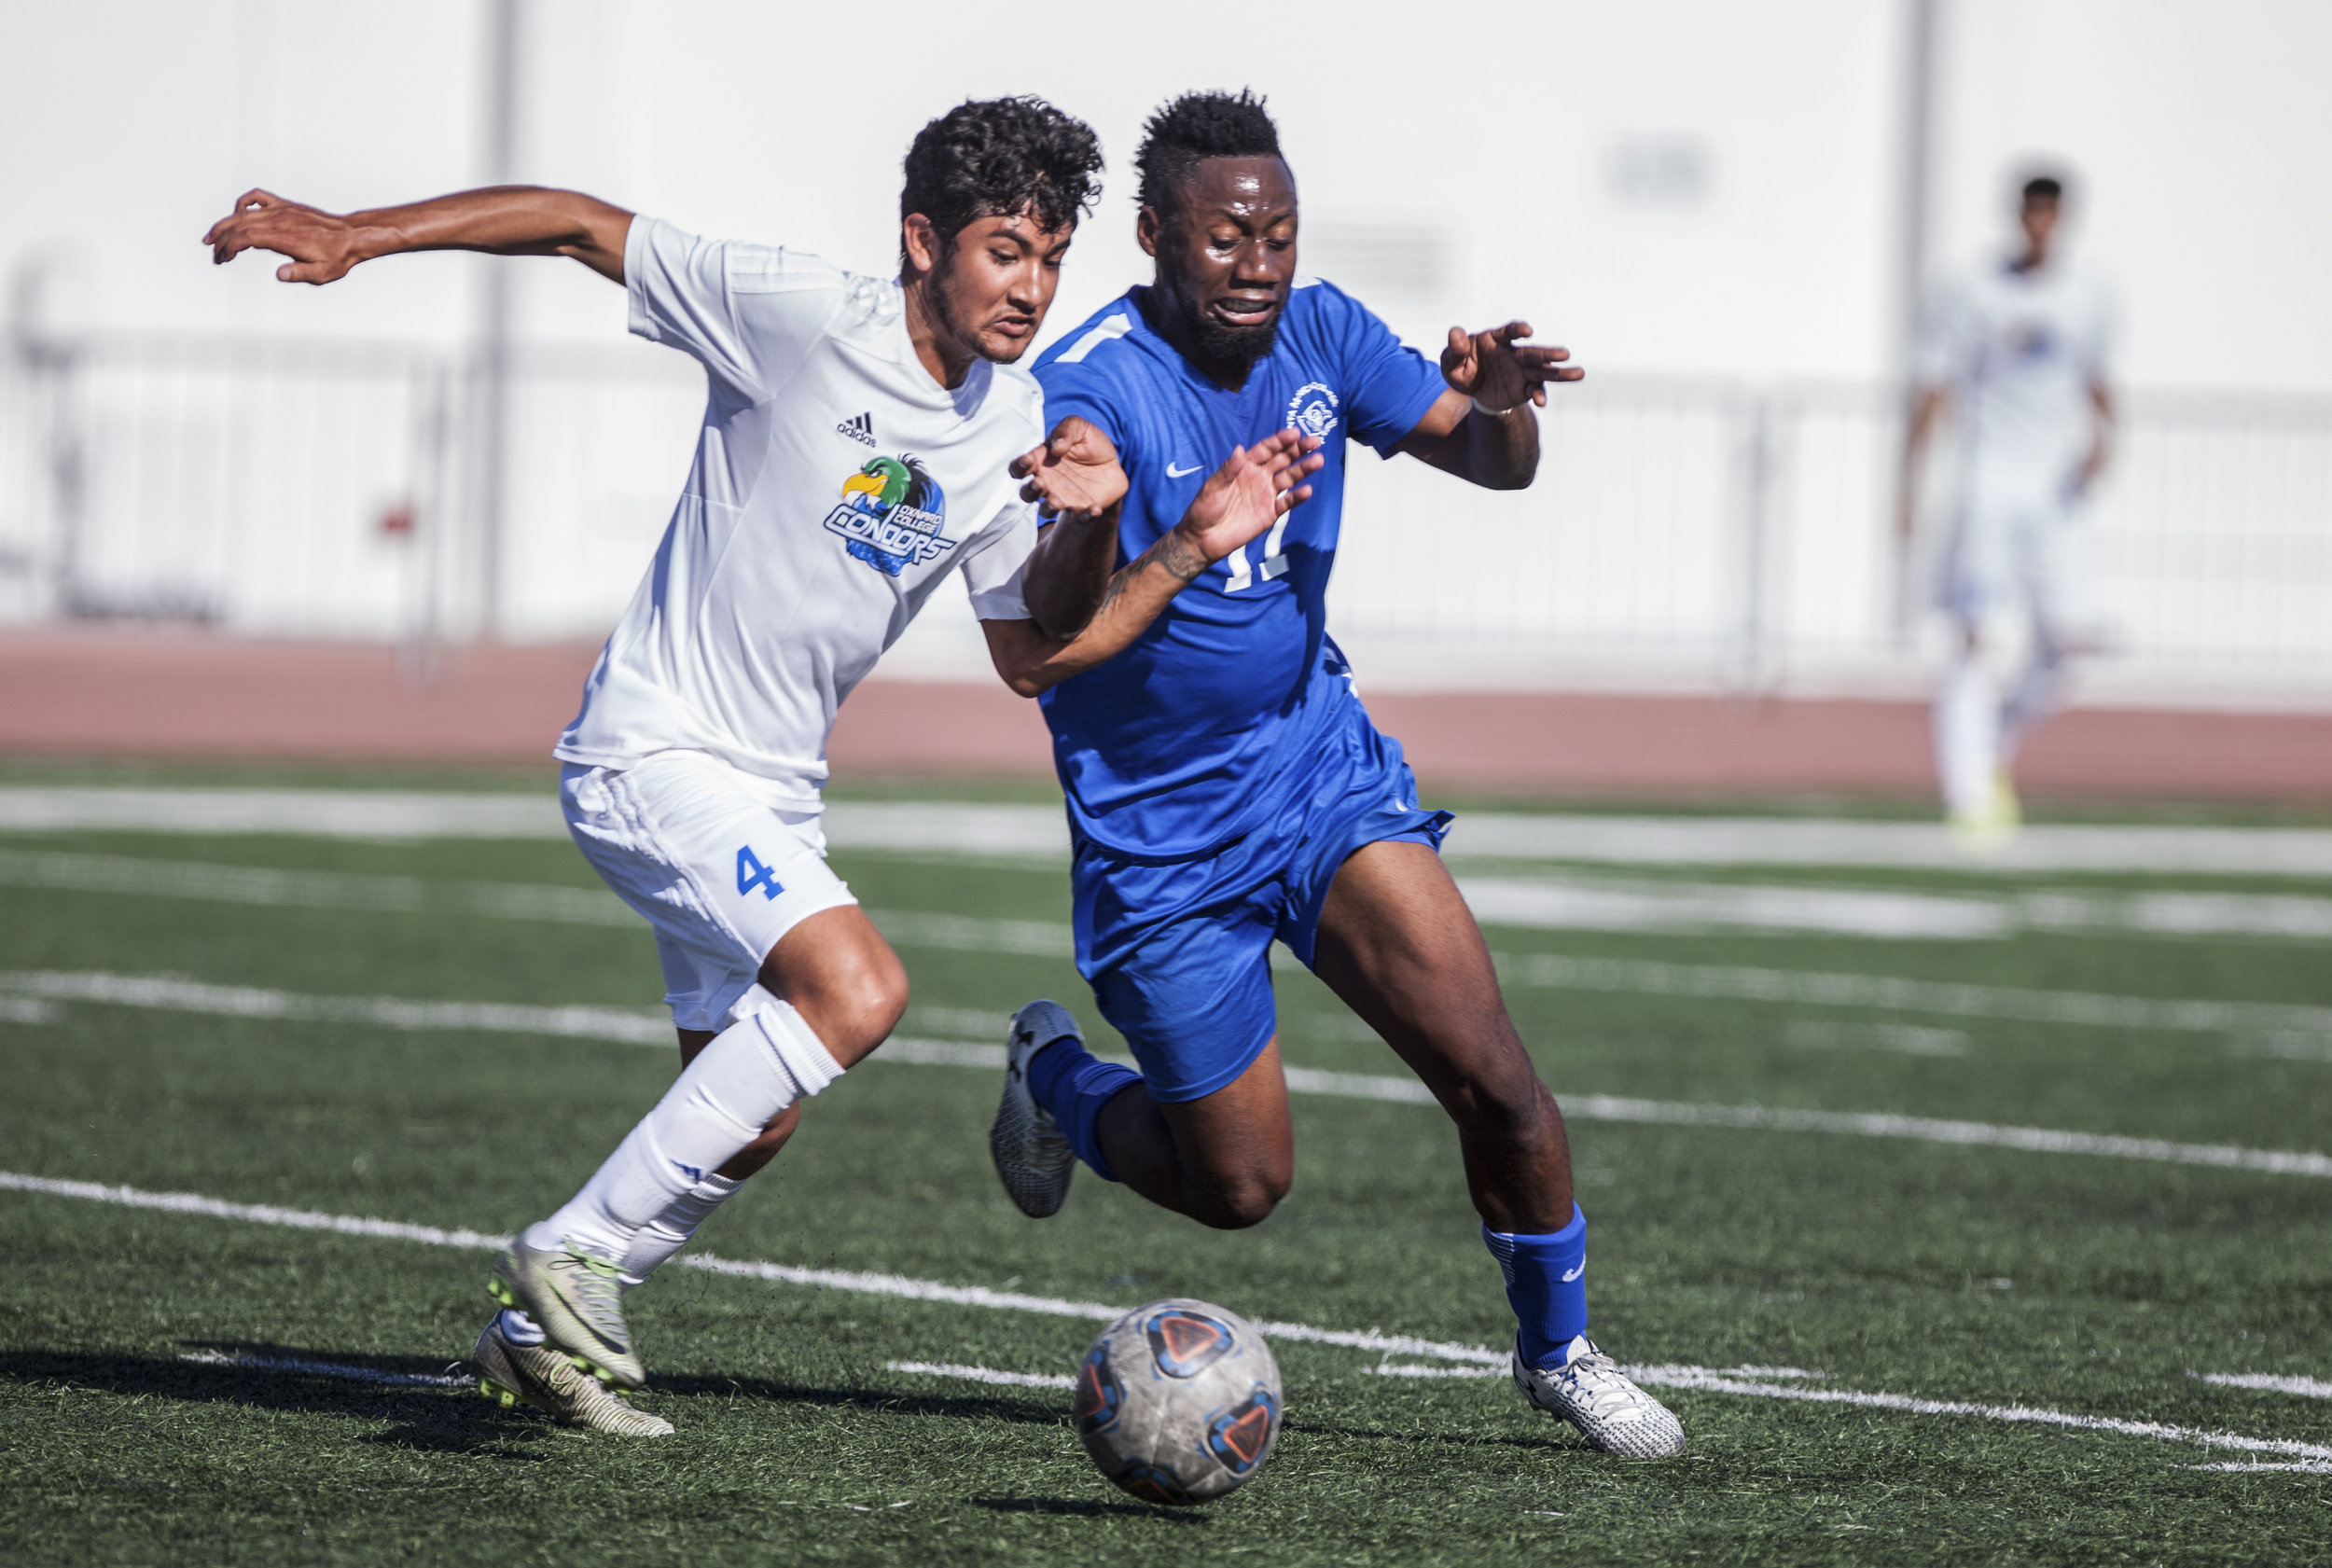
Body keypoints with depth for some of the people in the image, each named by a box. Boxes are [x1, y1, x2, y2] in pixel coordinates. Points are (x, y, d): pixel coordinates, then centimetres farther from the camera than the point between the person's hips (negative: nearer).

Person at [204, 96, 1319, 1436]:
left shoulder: (1020, 431, 2)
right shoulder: (804, 317, -18)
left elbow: (1033, 652, 7)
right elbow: (580, 224, -13)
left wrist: (1195, 547, -5)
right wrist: (357, 237, -19)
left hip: (776, 794, 8)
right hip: (654, 754, -8)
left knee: (753, 1117, 14)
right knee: (858, 989, -27)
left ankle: (540, 1338, 33)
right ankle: (571, 1251, -17)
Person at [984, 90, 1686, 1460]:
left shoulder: (1316, 331, -4)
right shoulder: (1090, 384, -21)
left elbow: (1496, 464, 1)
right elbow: (1046, 632, -33)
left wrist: (1498, 404, -24)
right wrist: (1089, 520, -56)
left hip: (1320, 762, 4)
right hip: (1160, 833, -4)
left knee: (1494, 1078, -11)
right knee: (1241, 1184, 3)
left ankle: (1559, 1348, 12)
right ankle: (1060, 1080, 34)